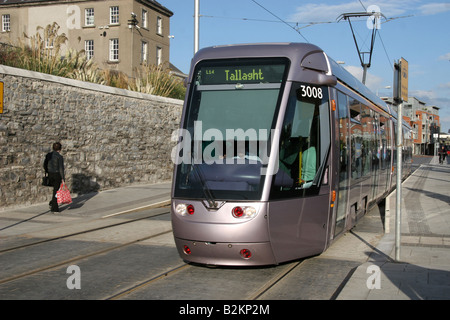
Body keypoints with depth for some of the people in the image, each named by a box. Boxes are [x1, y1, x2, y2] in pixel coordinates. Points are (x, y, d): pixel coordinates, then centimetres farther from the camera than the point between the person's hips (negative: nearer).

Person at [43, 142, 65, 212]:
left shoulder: (48, 155, 6)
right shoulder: (59, 157, -12)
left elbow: (45, 165, 11)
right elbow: (61, 168, -15)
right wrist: (63, 178, -12)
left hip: (50, 175, 6)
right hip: (57, 175, -6)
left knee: (55, 189, 23)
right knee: (56, 190, 2)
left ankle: (52, 203, 11)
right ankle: (54, 208, 6)